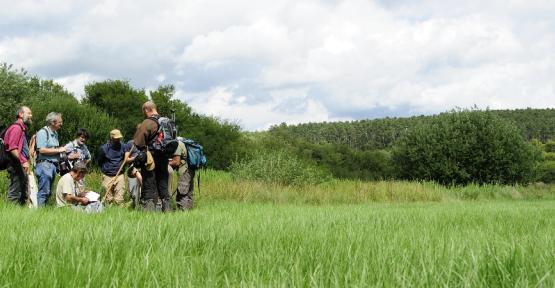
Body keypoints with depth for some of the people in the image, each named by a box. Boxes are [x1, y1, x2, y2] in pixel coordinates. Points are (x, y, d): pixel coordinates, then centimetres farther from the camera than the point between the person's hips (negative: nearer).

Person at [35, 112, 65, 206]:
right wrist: (58, 150, -12)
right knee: (43, 191, -11)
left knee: (48, 192, 10)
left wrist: (61, 149, 10)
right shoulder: (43, 132, -9)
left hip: (53, 165, 9)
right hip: (44, 164, -9)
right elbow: (42, 150, -18)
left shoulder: (55, 133, 19)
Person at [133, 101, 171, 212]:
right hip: (164, 159, 6)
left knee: (149, 189, -2)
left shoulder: (147, 123, -13)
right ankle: (167, 210, 15)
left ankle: (150, 210, -7)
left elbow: (138, 142, -14)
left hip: (150, 160, -6)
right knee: (163, 187, 14)